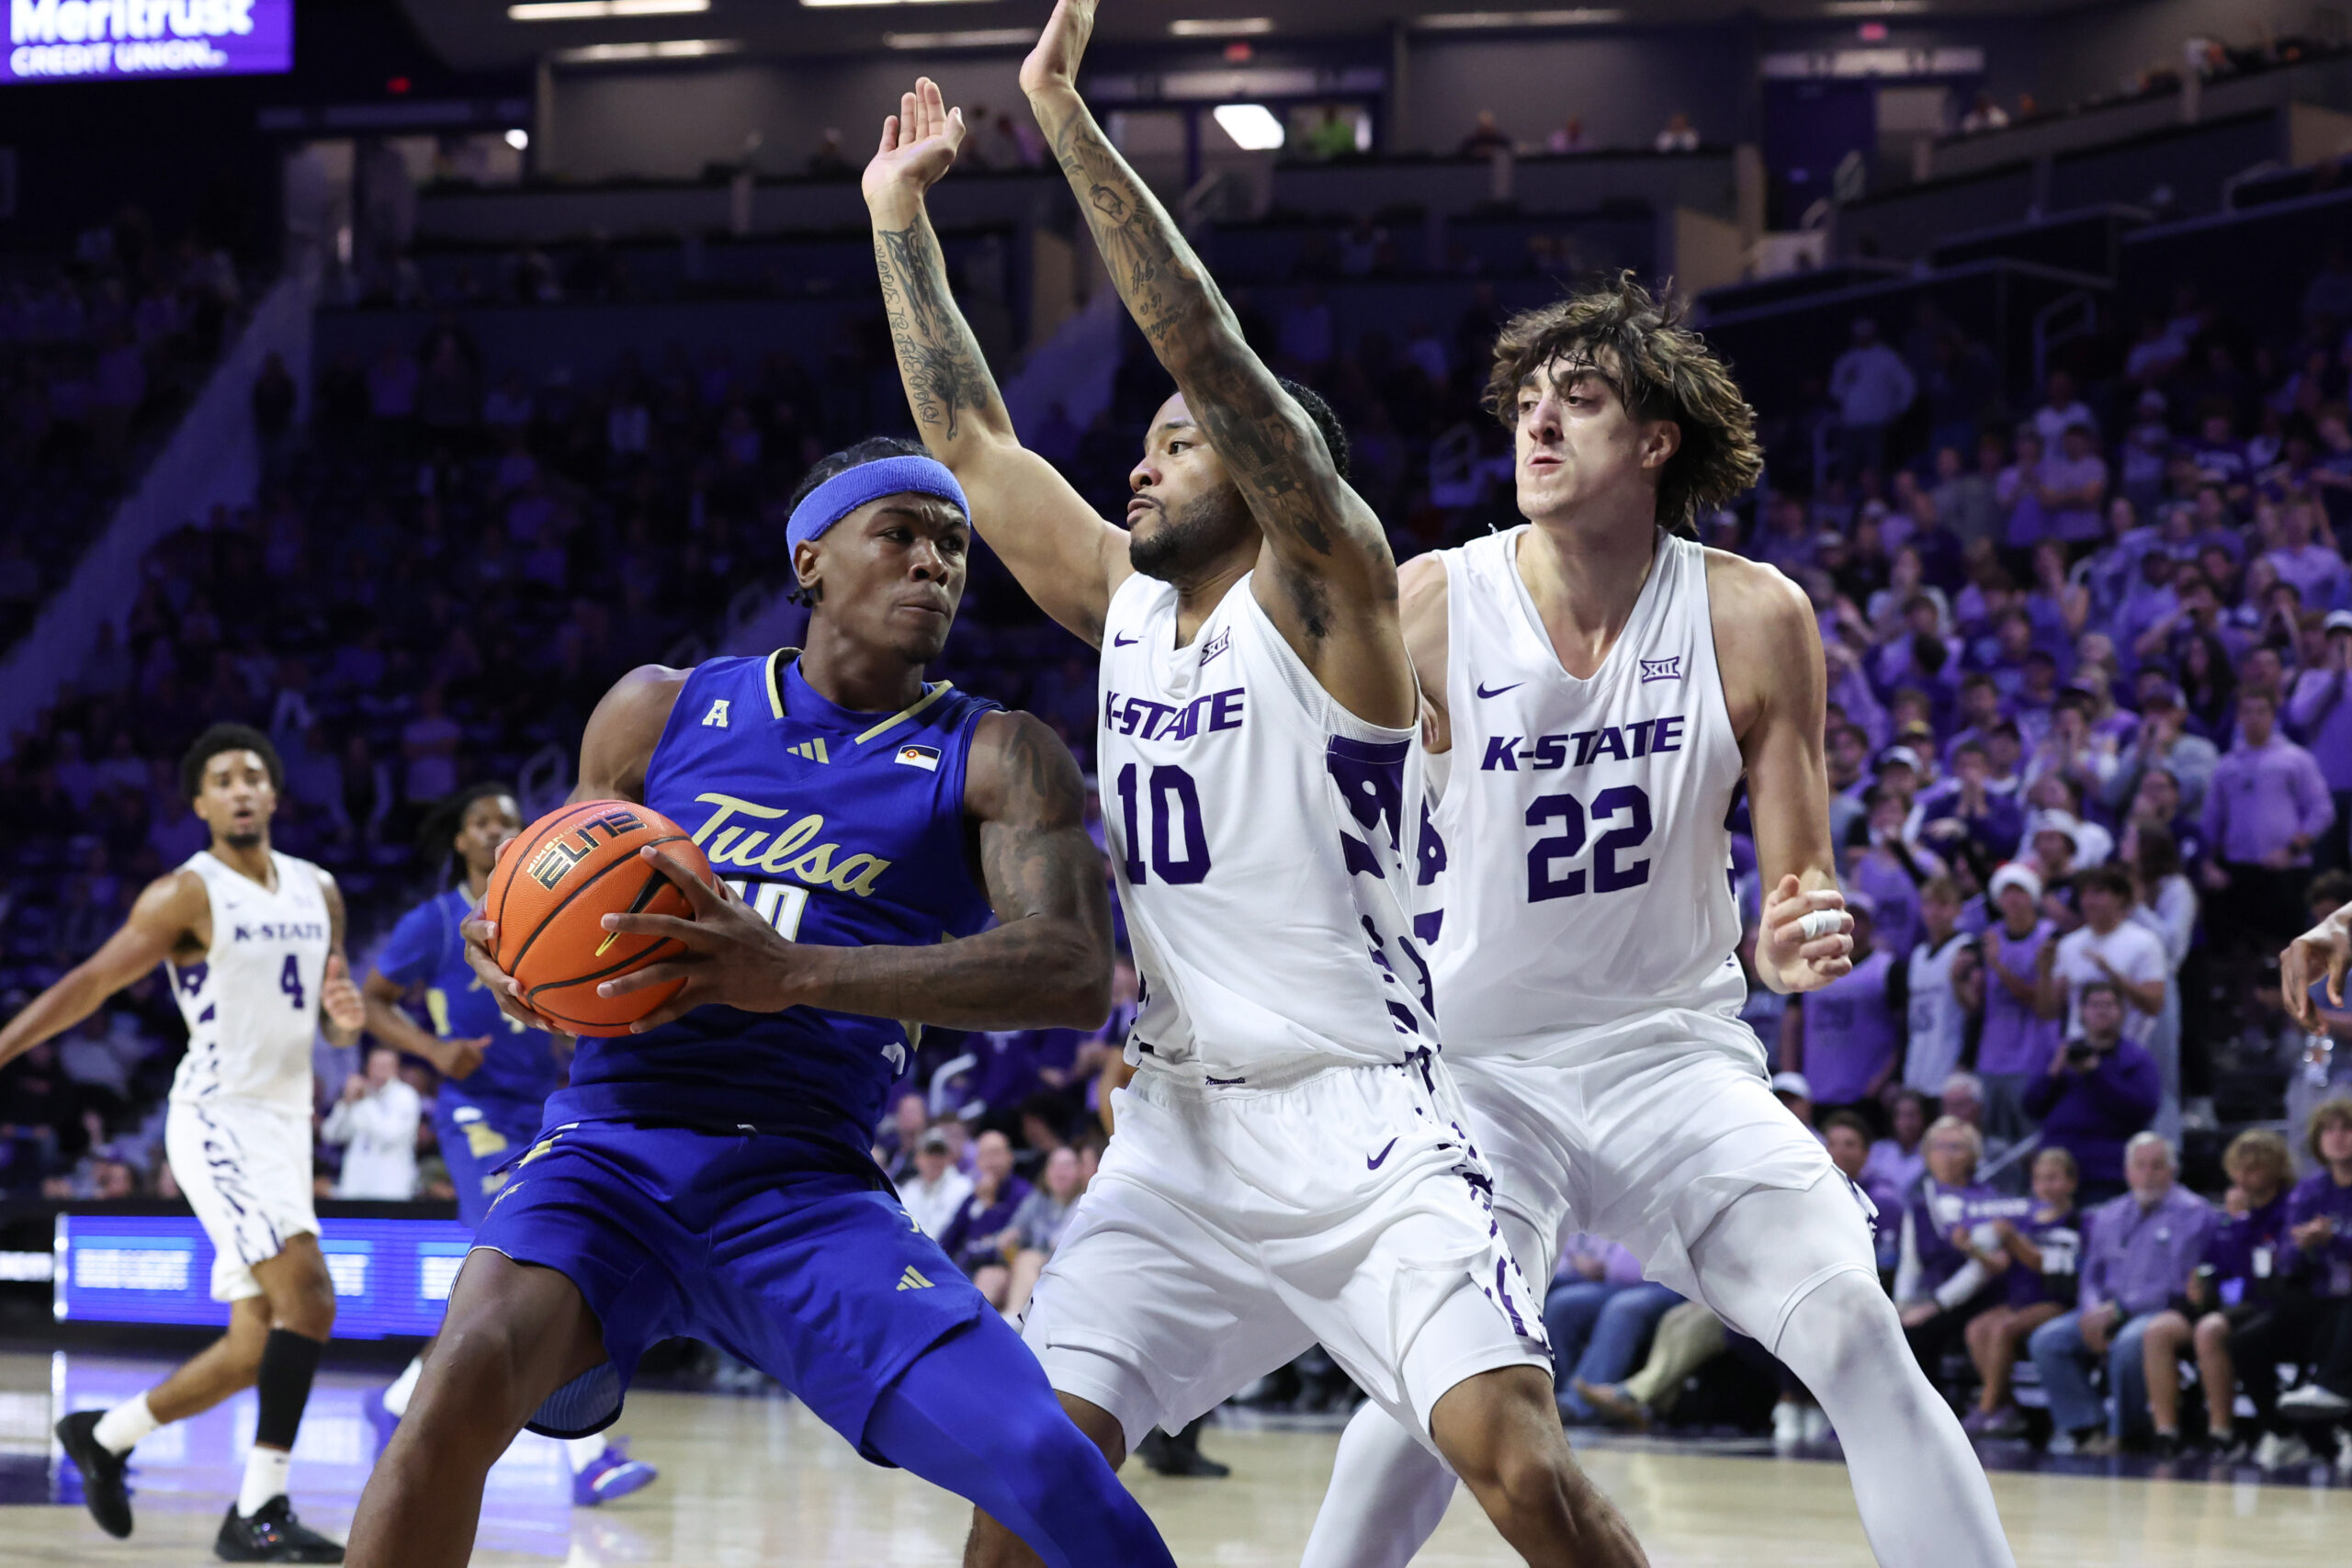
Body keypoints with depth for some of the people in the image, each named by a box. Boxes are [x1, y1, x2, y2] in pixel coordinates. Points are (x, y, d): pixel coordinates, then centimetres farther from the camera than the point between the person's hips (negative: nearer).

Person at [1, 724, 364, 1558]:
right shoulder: (186, 894, -9)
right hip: (219, 1121, -8)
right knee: (308, 1297, -24)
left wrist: (347, 1018, -5)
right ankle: (258, 1513, -23)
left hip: (285, 1125, 8)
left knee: (256, 1347, 10)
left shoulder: (317, 892, 11)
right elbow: (91, 983, -8)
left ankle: (103, 1435, 30)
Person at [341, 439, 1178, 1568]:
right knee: (468, 1379, -30)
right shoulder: (660, 712, 11)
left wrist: (796, 975, -26)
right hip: (615, 1148, 1)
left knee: (1048, 1472, -20)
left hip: (806, 1191, 0)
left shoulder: (996, 762, 3)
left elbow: (1075, 973, -14)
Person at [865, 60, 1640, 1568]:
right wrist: (901, 215, 19)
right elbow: (971, 438, 20)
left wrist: (1069, 123, -19)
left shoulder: (1325, 594, -6)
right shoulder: (1124, 601, 13)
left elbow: (1213, 354, -16)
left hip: (1361, 1123, -6)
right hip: (1181, 1130, 6)